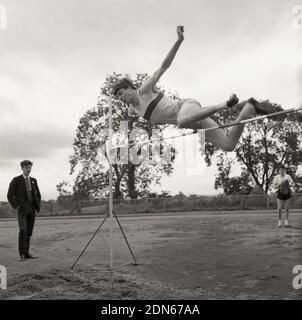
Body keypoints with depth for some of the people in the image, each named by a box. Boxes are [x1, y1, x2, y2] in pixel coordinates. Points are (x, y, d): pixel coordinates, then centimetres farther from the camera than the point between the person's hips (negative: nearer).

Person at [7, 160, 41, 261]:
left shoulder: (33, 180, 12)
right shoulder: (16, 180, -2)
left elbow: (38, 194, 21)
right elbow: (10, 195, -5)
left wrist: (38, 206, 9)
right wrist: (16, 206, -12)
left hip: (32, 210, 5)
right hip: (22, 210, -5)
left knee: (29, 232, 5)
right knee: (23, 230, -18)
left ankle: (26, 253, 12)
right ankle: (22, 254, -12)